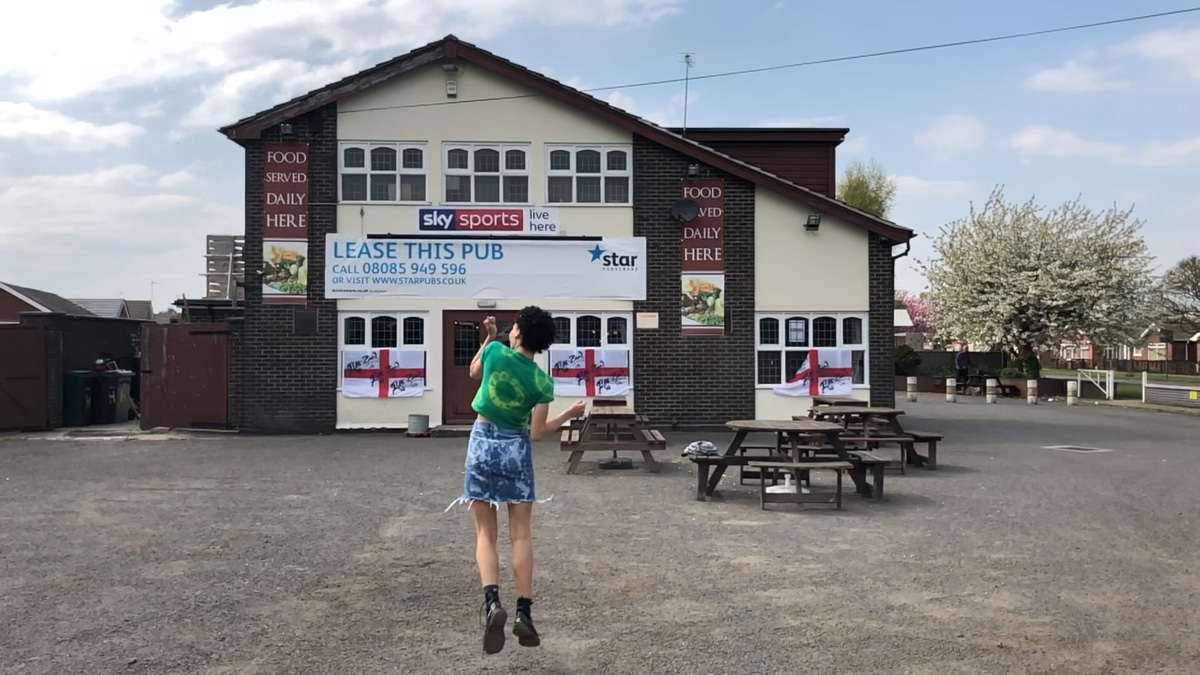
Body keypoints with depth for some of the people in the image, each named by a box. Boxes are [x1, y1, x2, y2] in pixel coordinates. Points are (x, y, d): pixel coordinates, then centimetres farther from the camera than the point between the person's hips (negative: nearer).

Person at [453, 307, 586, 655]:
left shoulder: (495, 351, -7)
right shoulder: (542, 381, -8)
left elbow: (474, 372, 16)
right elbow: (537, 433, -7)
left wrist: (488, 338, 22)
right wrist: (569, 414, 5)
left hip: (483, 443, 1)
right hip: (516, 448, 0)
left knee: (485, 534, 4)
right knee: (521, 535, 6)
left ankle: (492, 603, -15)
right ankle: (524, 613, 2)